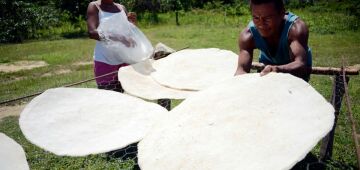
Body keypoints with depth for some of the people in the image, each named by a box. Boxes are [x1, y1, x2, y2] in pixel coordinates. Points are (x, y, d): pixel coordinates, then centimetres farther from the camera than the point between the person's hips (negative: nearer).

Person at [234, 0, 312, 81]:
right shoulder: (248, 35, -29)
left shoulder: (296, 28, -36)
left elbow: (301, 64, -48)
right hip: (268, 65, 2)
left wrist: (278, 69, -69)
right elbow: (242, 69, -39)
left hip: (295, 70, -2)